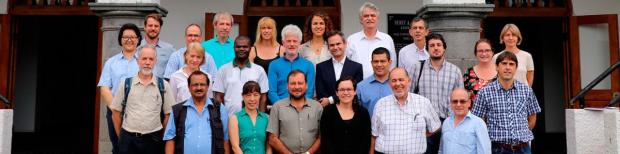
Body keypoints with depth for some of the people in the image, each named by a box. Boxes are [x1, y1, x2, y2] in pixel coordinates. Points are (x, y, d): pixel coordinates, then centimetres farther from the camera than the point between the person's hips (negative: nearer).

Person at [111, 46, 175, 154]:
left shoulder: (163, 85, 2)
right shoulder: (125, 84, 3)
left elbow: (168, 114, 5)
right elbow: (116, 112, 7)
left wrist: (161, 137, 2)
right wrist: (121, 137, 7)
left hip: (153, 139, 0)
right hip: (128, 139, 0)